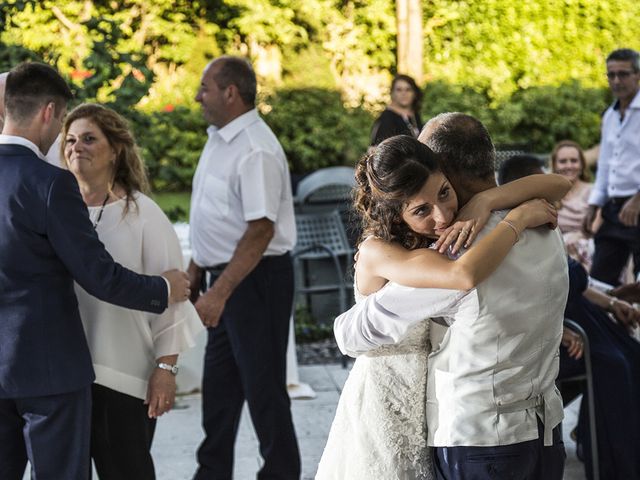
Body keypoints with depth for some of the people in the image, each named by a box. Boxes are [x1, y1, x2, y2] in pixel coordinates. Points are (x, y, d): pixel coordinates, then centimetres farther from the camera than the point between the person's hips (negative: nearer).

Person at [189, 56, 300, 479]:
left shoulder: (255, 151, -21)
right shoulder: (219, 139, 9)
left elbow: (260, 230, -24)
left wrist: (220, 293, -25)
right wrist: (194, 273, 19)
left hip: (256, 278, -10)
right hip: (226, 276, 10)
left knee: (263, 385, 1)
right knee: (219, 384, 18)